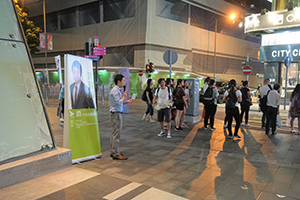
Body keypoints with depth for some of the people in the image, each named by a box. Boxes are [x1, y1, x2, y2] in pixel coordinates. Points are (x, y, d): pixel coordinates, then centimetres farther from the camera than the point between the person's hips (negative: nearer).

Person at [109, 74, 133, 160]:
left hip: (118, 113, 11)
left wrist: (126, 102, 7)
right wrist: (123, 96, -6)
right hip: (116, 114, -11)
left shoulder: (118, 90, 17)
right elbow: (118, 102, -22)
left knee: (114, 133, 14)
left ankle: (113, 152, 23)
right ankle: (116, 154, -3)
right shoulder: (115, 90, -15)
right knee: (116, 134, -7)